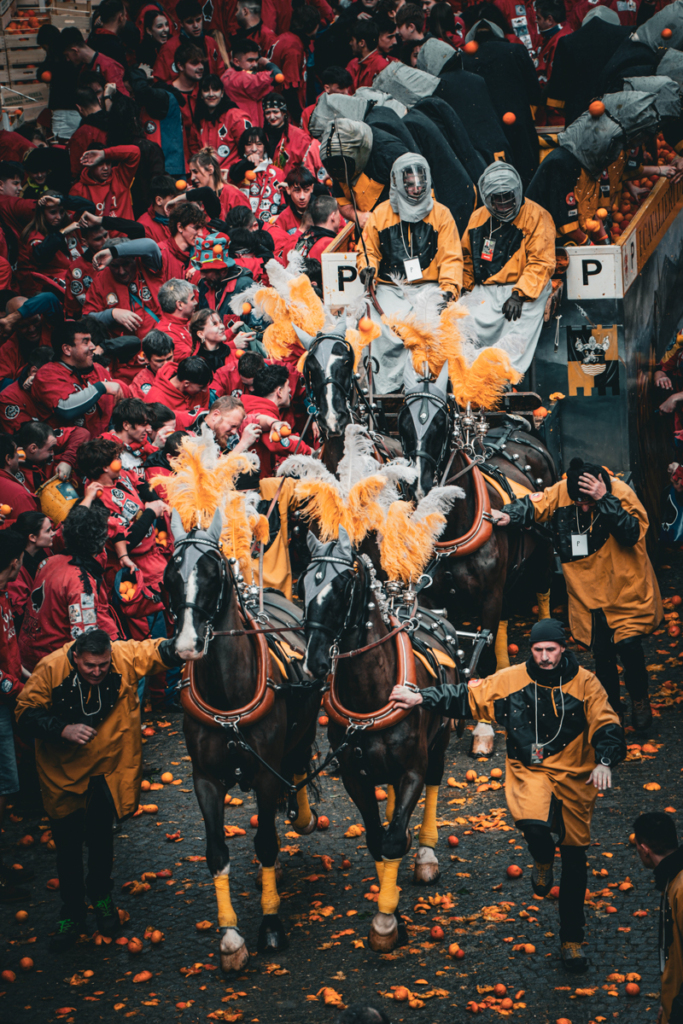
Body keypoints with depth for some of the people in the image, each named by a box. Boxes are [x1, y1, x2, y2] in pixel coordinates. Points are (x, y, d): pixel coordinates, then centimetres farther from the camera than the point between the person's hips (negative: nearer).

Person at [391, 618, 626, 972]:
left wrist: (605, 761, -27)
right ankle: (542, 860, 7)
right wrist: (420, 697, 3)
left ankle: (571, 940, 23)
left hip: (574, 776, 1)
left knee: (574, 860, 7)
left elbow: (606, 725, -9)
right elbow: (467, 696, 7)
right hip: (529, 771, 0)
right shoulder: (512, 680, -1)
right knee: (534, 824, -33)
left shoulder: (585, 684, -4)